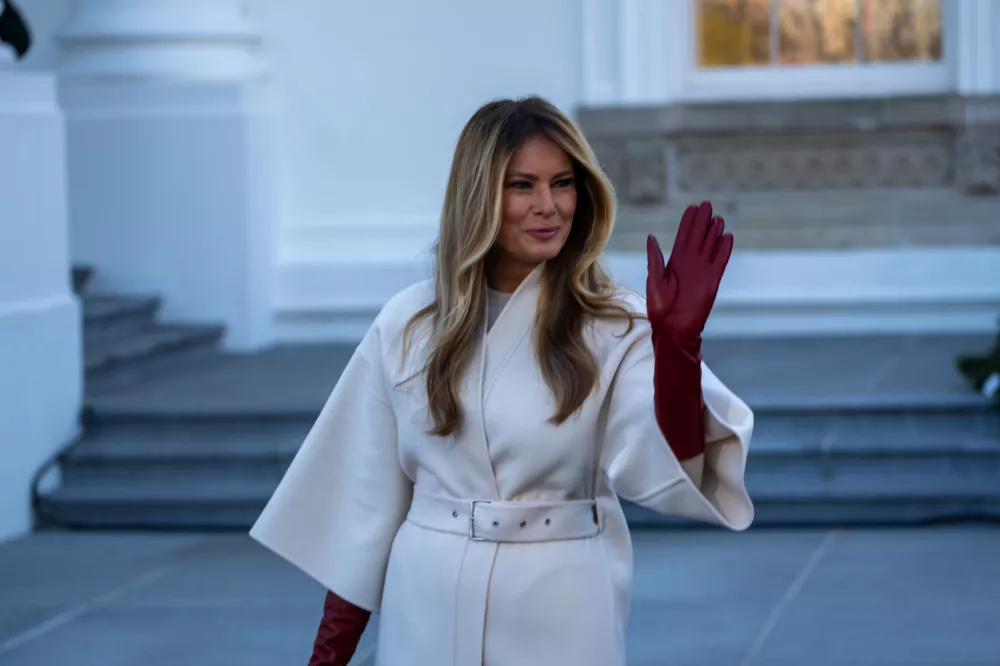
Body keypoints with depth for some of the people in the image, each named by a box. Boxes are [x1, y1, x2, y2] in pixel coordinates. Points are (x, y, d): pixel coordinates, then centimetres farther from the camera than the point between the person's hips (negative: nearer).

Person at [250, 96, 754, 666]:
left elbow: (668, 473, -19)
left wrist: (677, 342, -33)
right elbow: (367, 491, 5)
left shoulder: (614, 327, -5)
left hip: (562, 610, -1)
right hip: (430, 609, 1)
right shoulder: (409, 325, 0)